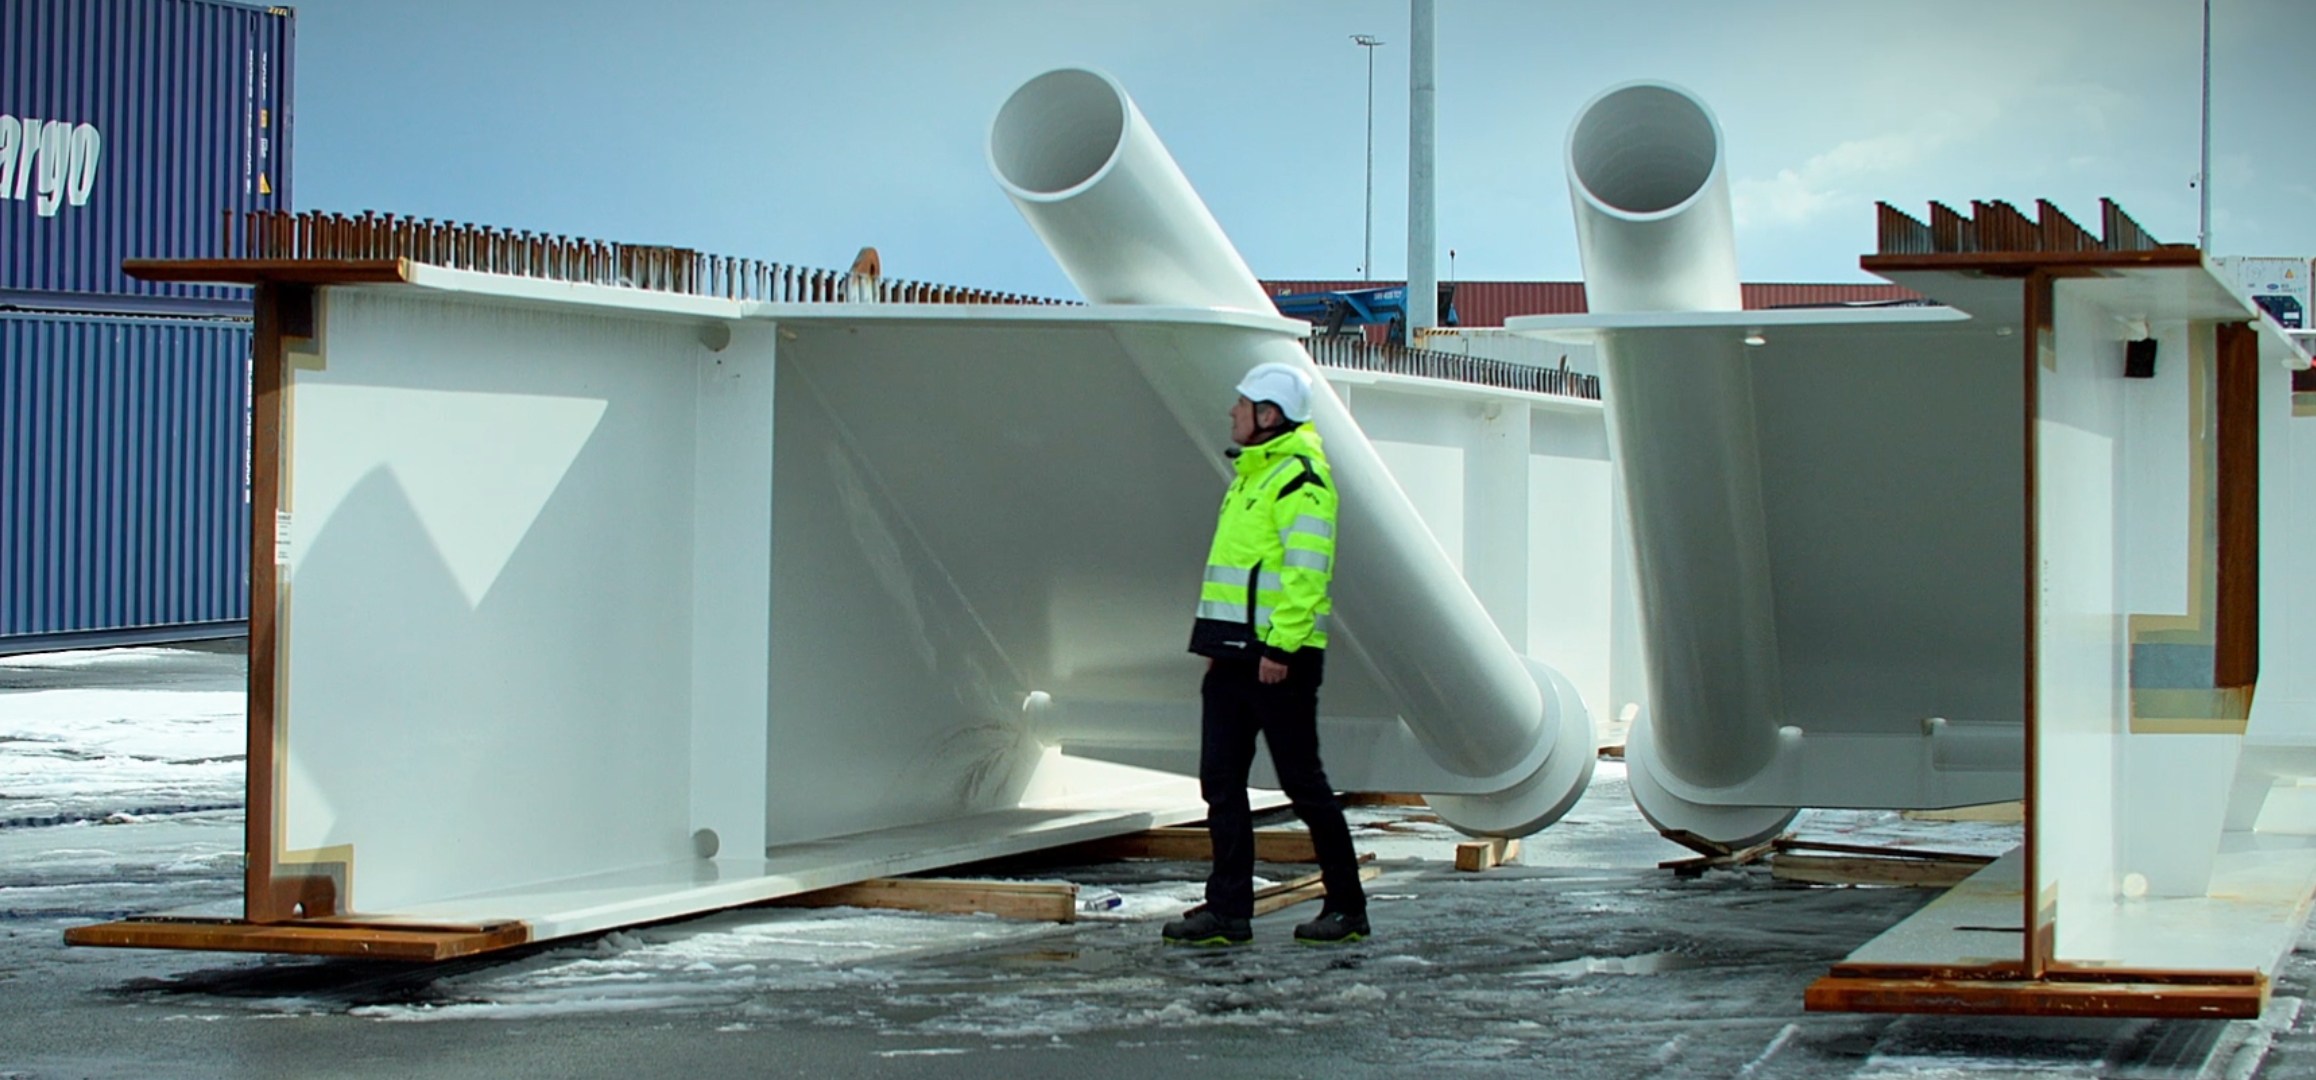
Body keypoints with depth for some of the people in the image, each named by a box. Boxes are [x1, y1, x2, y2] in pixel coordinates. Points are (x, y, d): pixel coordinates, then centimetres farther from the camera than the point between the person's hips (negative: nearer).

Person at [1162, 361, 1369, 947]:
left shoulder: (1300, 477, -12)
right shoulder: (1252, 475, 18)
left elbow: (1305, 572, -20)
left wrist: (1280, 646, -24)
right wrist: (1218, 645, 20)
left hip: (1279, 657, -10)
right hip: (1234, 655, 10)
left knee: (1303, 783, -2)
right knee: (1221, 782, 5)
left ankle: (1347, 908, 8)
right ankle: (1228, 910, 7)